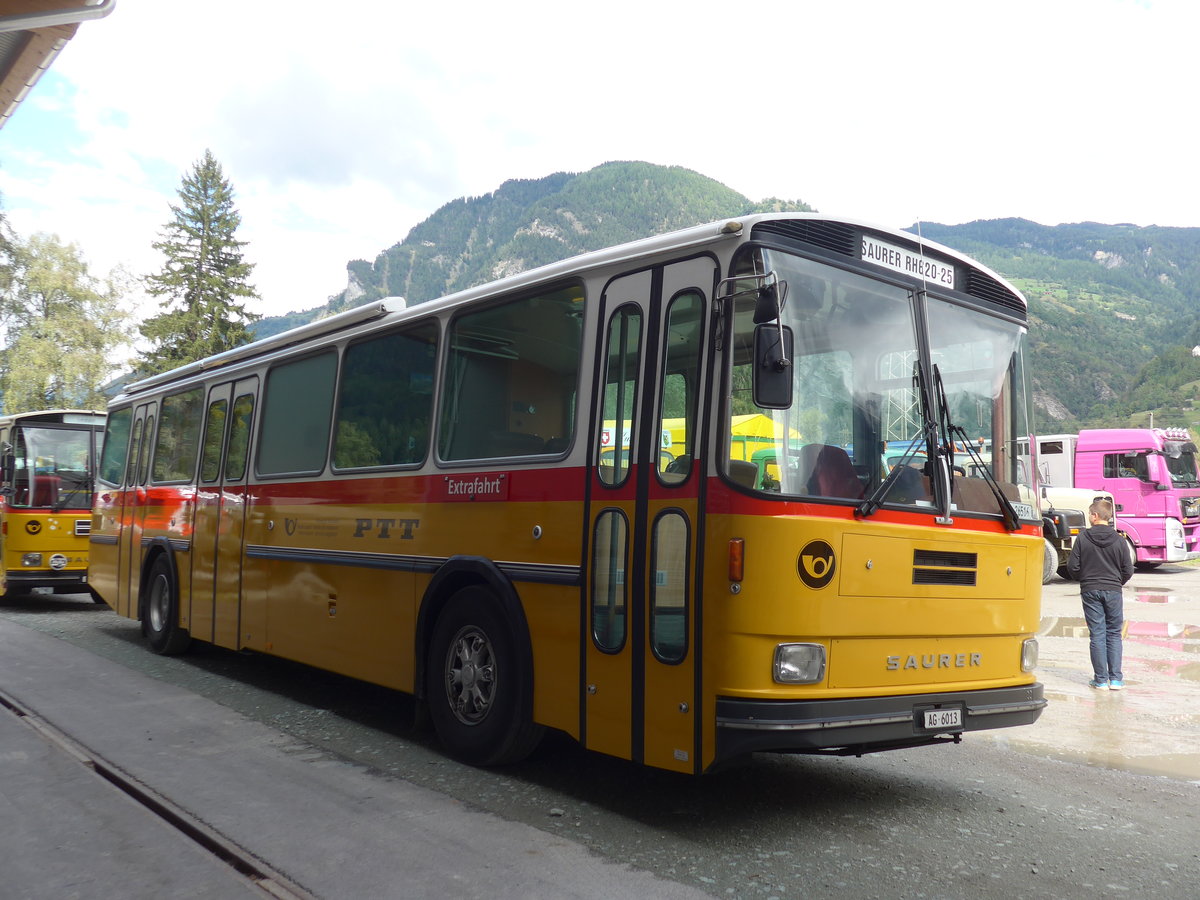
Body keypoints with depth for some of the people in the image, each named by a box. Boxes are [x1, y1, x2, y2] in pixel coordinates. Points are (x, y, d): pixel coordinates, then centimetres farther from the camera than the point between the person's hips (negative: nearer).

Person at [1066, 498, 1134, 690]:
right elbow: (1128, 571, 1)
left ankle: (1101, 679, 5)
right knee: (1114, 634, 11)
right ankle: (1115, 679, 8)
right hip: (1113, 591, 1)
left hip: (1090, 591, -1)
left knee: (1097, 635, 3)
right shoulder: (1119, 540, -3)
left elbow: (1072, 566, -5)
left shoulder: (1083, 537, -6)